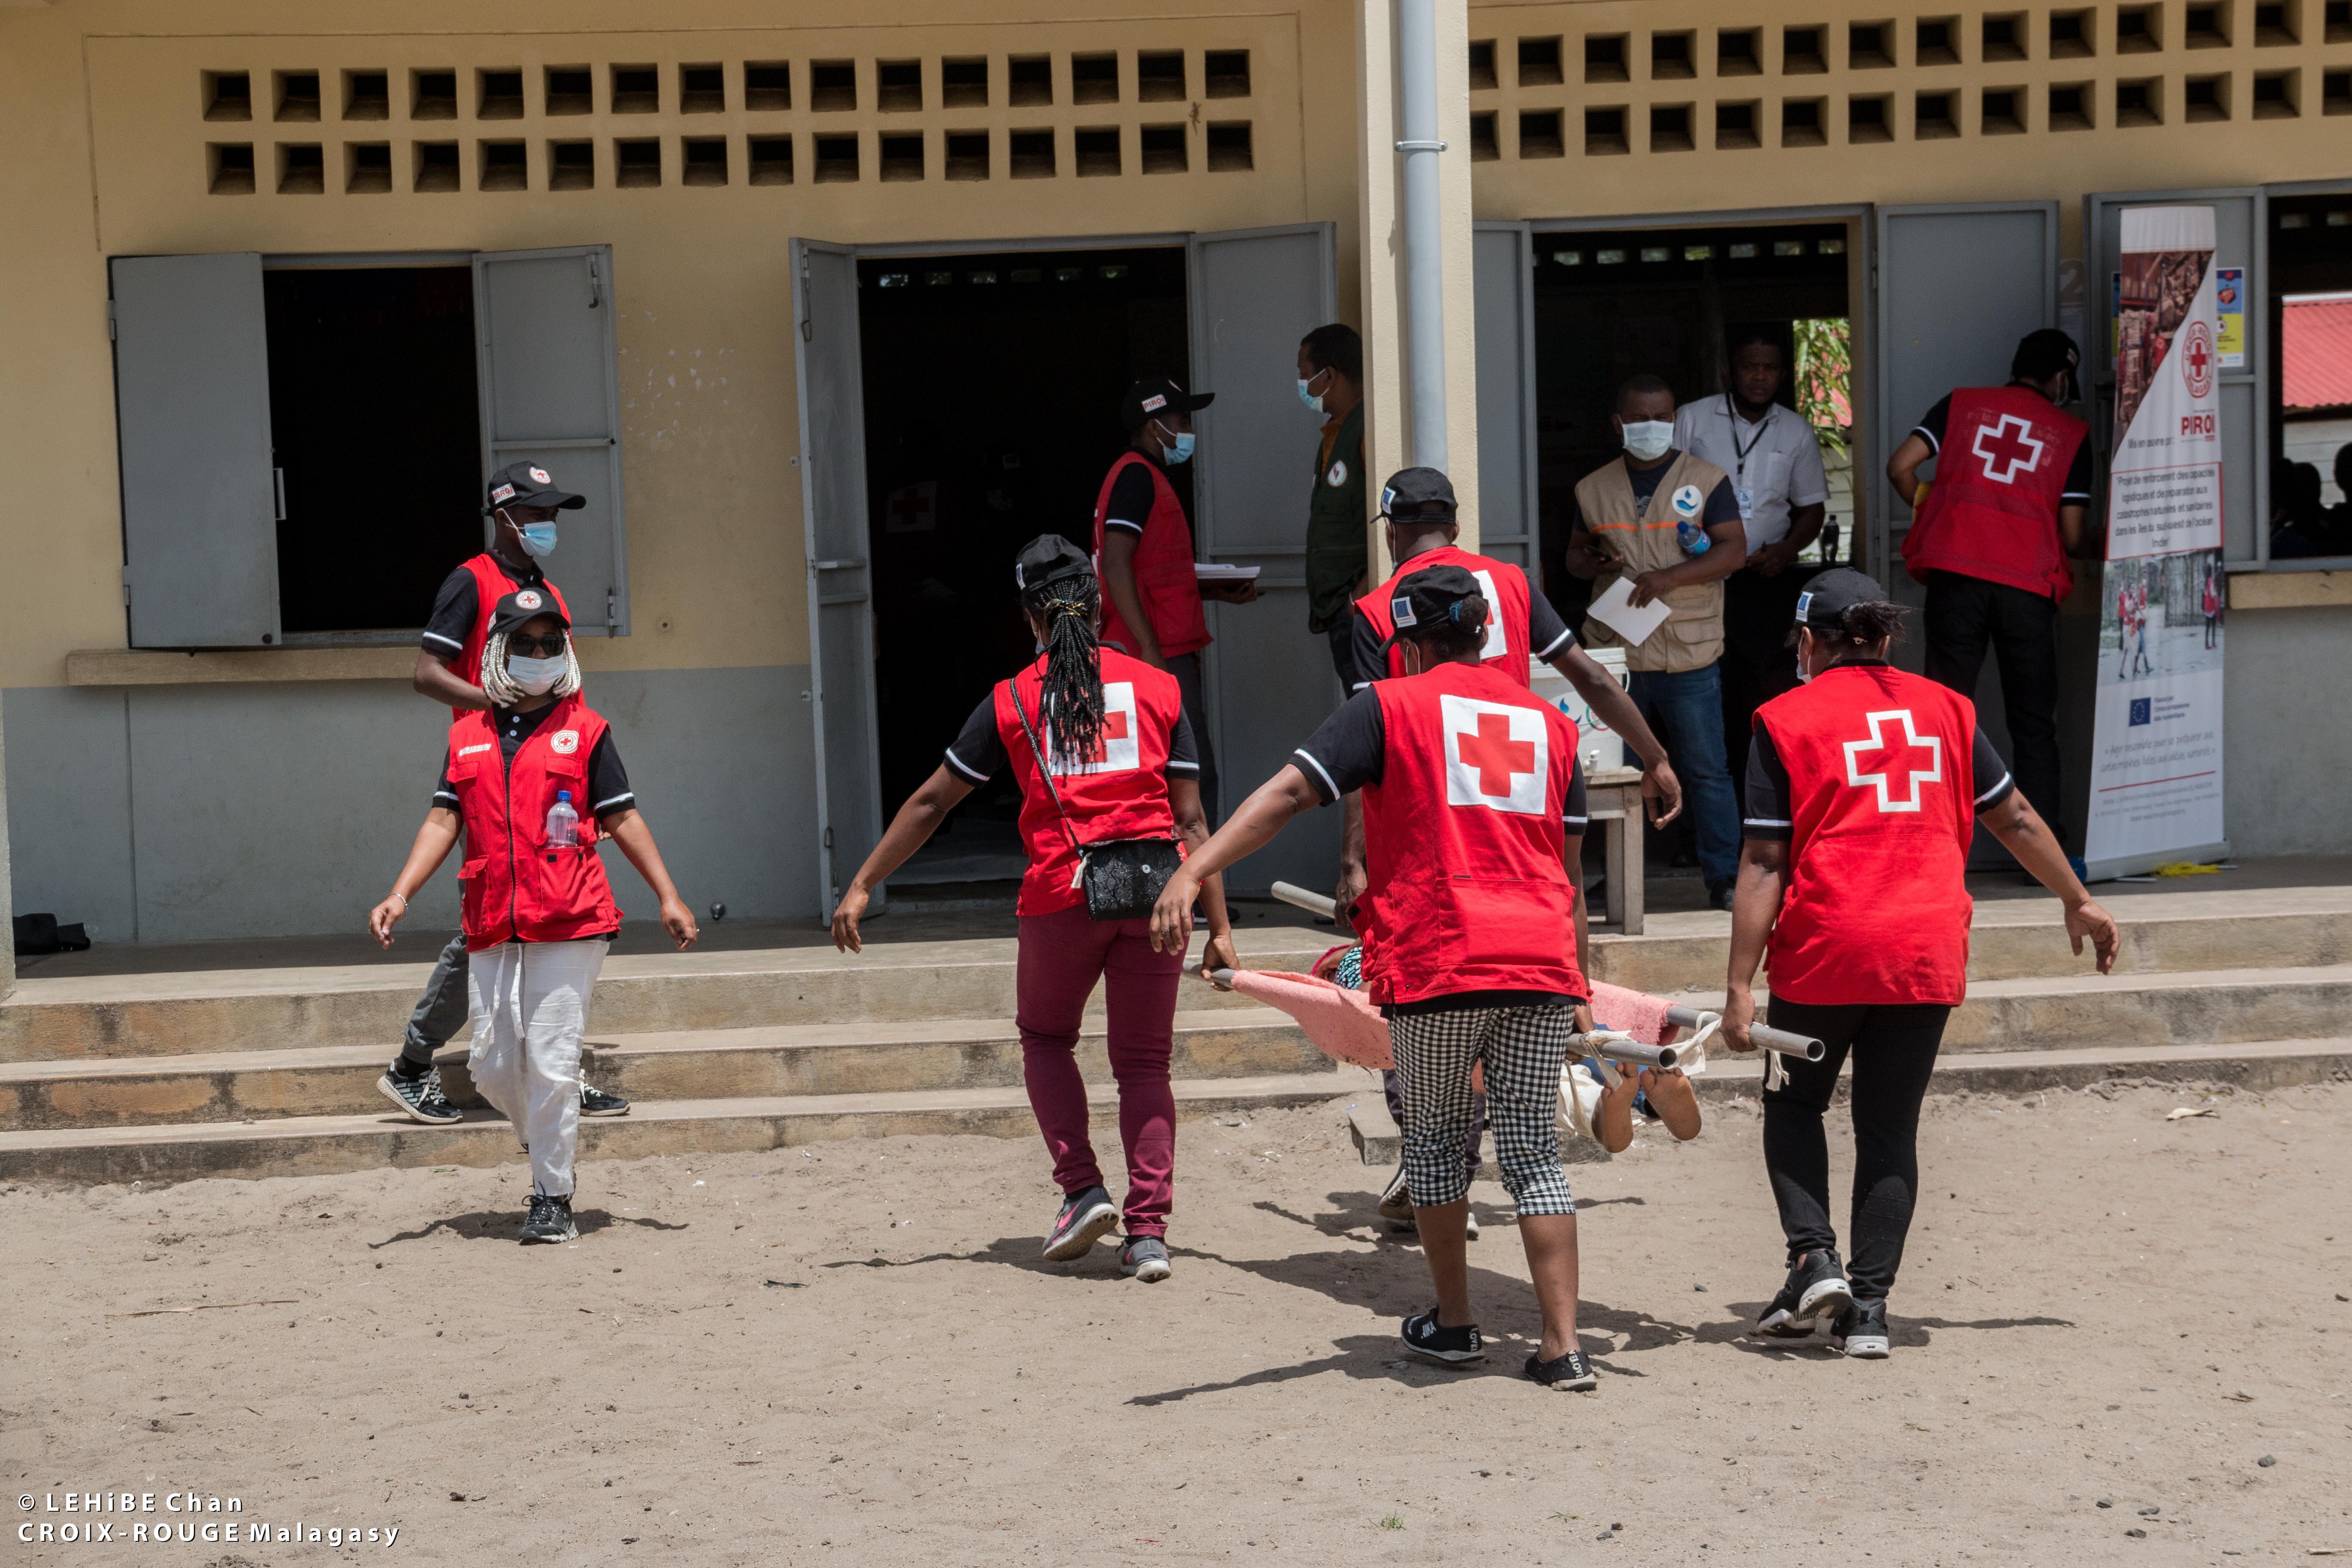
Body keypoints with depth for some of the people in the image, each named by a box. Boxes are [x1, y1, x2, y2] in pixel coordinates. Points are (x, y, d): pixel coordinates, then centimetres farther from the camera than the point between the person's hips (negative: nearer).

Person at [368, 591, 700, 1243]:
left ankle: (553, 1197, 2)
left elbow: (623, 818, 5)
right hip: (493, 930, 4)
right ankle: (550, 1146, 30)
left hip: (569, 925, -4)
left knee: (551, 1063, -8)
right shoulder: (468, 737, 14)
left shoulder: (584, 731, 6)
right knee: (492, 1065, 4)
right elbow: (444, 821, 10)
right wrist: (399, 895, -2)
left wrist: (668, 897, -2)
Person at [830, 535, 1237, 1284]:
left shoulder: (1012, 700, 8)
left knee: (1046, 1037, 23)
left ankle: (1082, 1188, 8)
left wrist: (861, 887, 18)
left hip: (1061, 894, -1)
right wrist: (1219, 929, 8)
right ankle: (1149, 1229, 1)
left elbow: (932, 802, 10)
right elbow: (1190, 820, 6)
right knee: (1143, 1062, 10)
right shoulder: (1158, 688, 10)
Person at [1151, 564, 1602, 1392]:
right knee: (1533, 1150, 9)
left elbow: (1288, 791, -9)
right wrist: (1575, 991, 28)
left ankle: (1453, 1323, 27)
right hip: (1540, 962, 4)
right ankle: (1562, 1347, 3)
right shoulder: (1550, 722, 18)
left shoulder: (1390, 706, 4)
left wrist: (1193, 871, -16)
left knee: (1433, 1137, 16)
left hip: (1438, 961, -3)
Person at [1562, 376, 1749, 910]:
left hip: (1689, 656, -3)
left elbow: (1734, 550, -5)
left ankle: (1723, 877, 3)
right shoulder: (1594, 489, 12)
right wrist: (1593, 562, -6)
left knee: (1706, 771, -2)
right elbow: (1575, 550, 20)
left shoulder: (1706, 480, 2)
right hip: (1614, 652, 3)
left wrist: (1668, 577, -18)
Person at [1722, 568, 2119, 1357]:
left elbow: (1763, 863, -5)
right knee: (1889, 1129, 11)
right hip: (1928, 952, 3)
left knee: (1794, 1105, 19)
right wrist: (2079, 903, 31)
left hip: (1823, 951, -3)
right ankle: (1868, 1306, 8)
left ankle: (1814, 1258, 3)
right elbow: (2015, 819, 17)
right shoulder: (1943, 708, 11)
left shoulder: (1785, 720, 0)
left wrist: (1740, 984, -6)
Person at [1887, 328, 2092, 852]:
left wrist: (1930, 511, 22)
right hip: (2027, 583, -1)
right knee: (2033, 724, 8)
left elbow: (1901, 467, 4)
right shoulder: (2070, 435, 10)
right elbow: (2071, 536, 5)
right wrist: (2067, 548, 29)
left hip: (1955, 572, 1)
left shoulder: (1962, 404, 13)